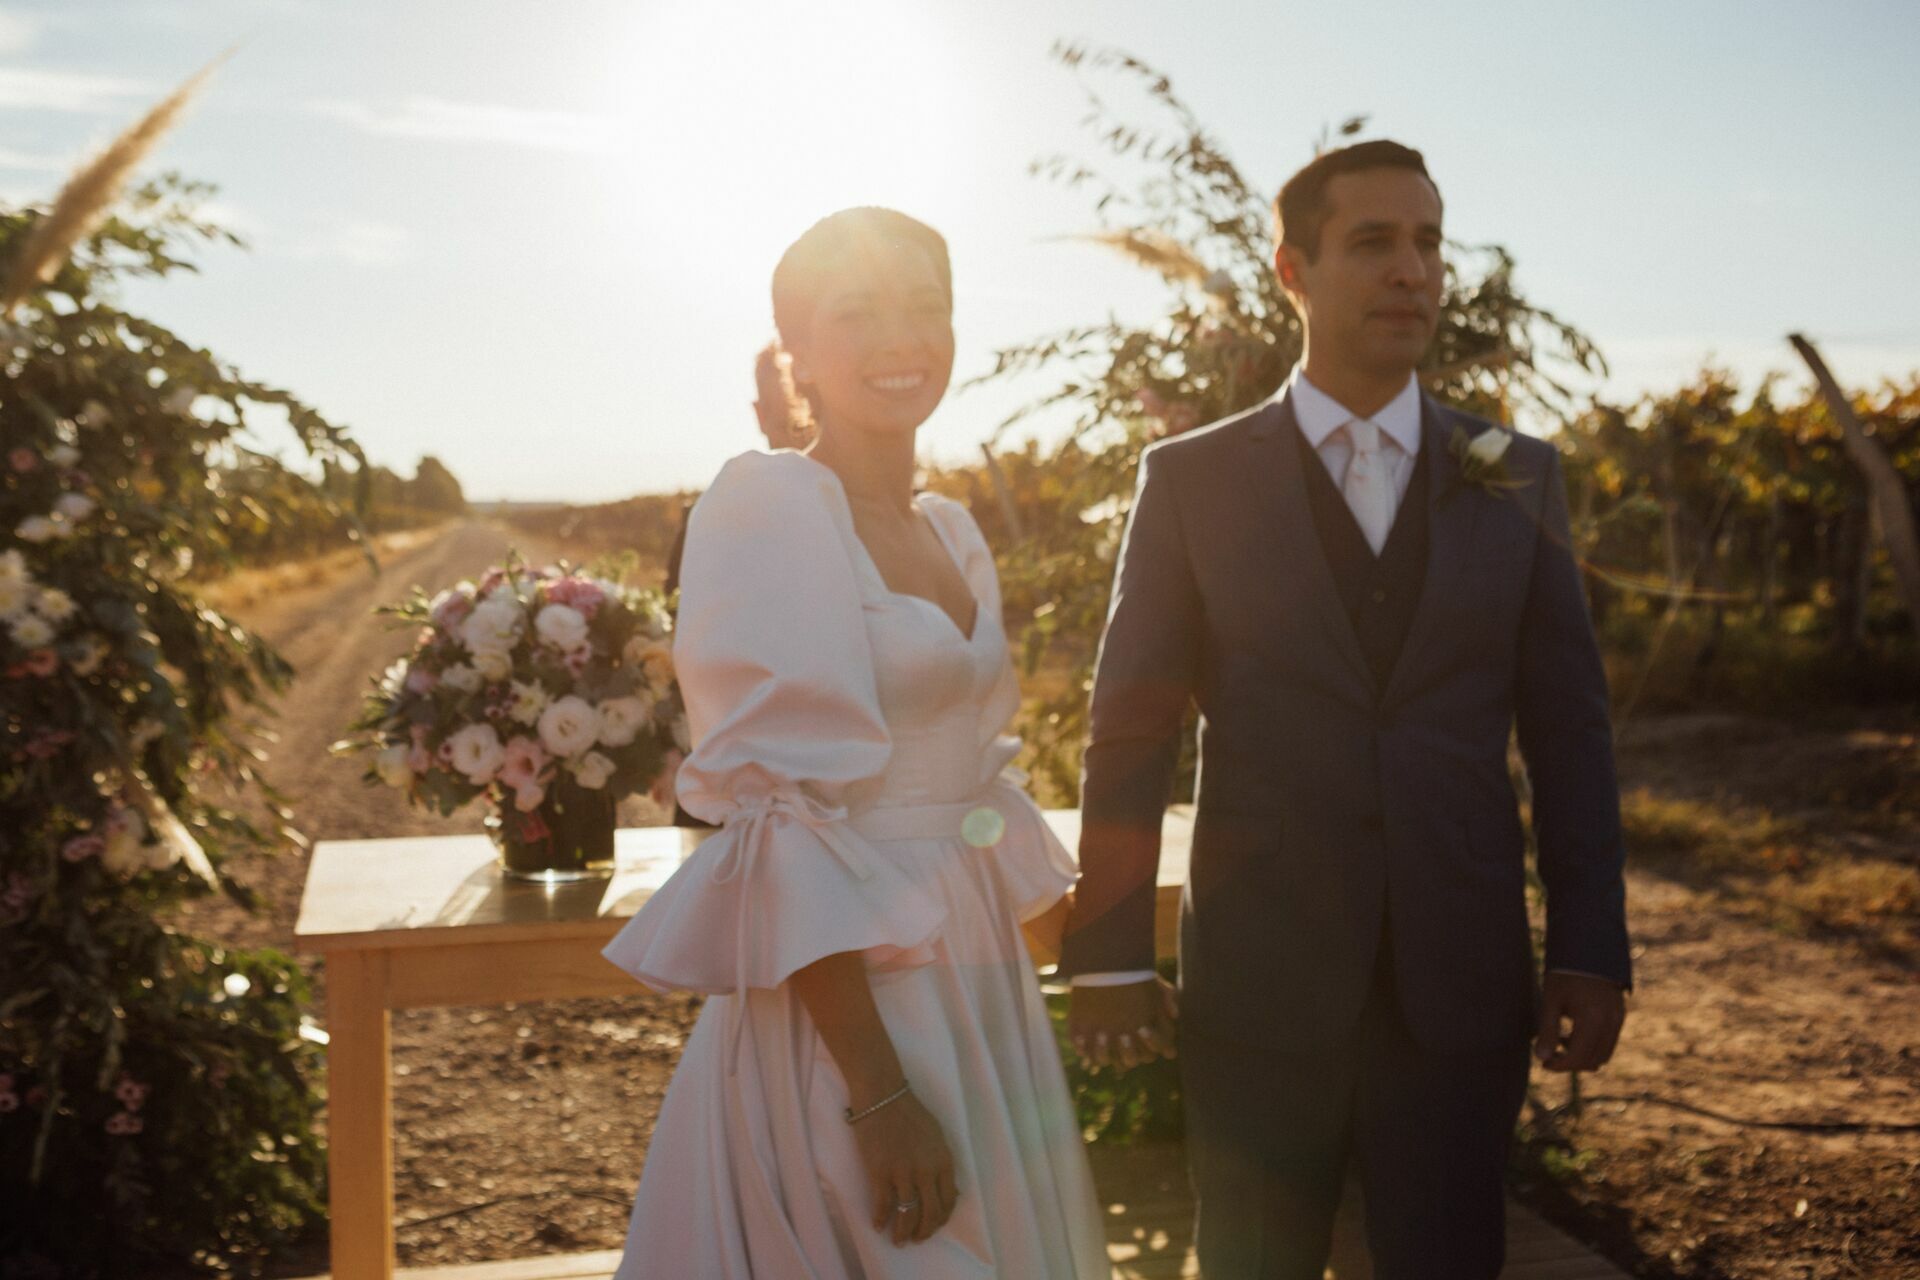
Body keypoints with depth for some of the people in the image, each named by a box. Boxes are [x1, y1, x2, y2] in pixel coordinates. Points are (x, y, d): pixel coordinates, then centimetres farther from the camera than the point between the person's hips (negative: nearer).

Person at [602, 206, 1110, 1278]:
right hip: (842, 1004, -8)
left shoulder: (953, 532, 10)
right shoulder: (765, 505, -13)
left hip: (976, 992, 8)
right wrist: (876, 1094, -22)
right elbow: (781, 815, -19)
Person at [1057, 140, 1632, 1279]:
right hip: (1259, 985, -1)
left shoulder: (1516, 482, 5)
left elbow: (1570, 731, 5)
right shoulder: (1193, 479, 0)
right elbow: (1131, 734, -2)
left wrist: (1593, 955, -1)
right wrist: (1110, 958, -5)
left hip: (1461, 983, 1)